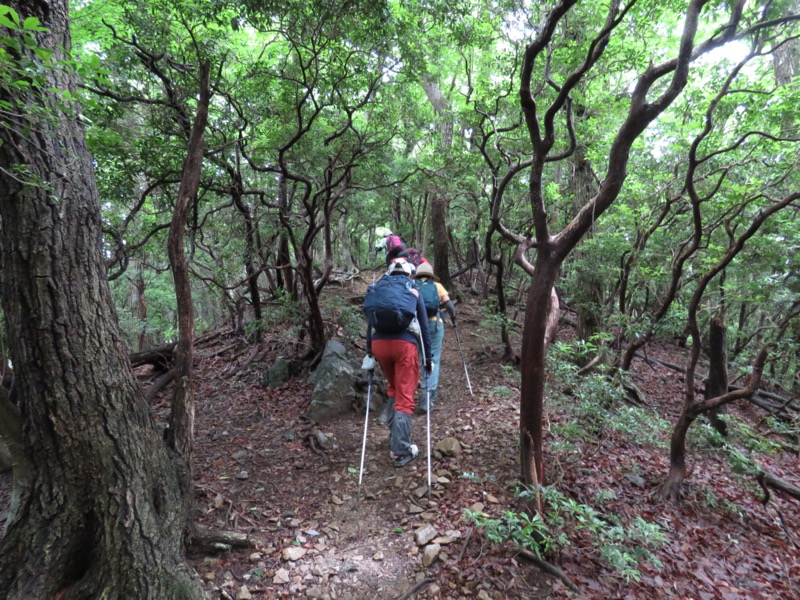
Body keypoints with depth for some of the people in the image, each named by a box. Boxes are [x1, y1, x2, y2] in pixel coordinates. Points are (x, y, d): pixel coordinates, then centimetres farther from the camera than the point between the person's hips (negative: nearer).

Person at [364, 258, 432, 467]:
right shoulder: (414, 292, 17)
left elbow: (370, 324, 17)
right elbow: (424, 327, 15)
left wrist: (369, 353, 21)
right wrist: (428, 357, 19)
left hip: (379, 343, 3)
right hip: (405, 344, -3)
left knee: (393, 389, 24)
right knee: (405, 398, 1)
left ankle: (395, 437, 27)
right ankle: (402, 450, -2)